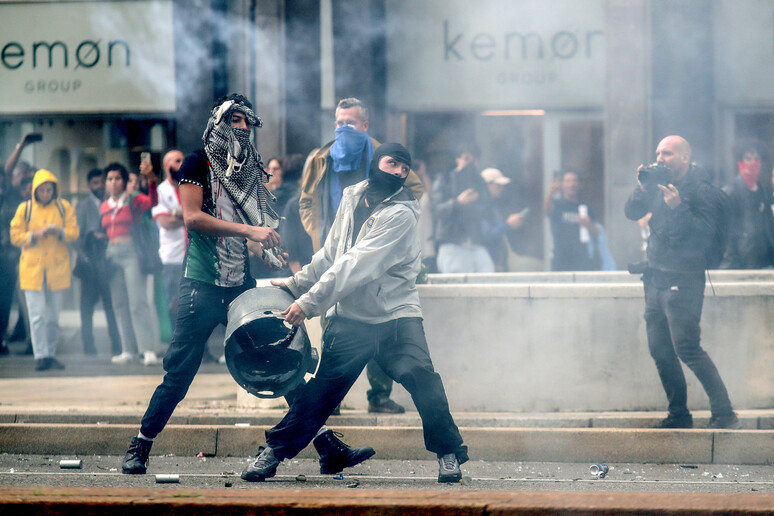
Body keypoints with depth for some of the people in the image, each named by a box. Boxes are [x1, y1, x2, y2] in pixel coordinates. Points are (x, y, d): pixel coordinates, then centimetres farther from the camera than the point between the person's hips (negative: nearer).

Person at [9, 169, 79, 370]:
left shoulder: (63, 207, 6)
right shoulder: (24, 209, 2)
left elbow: (74, 232, 3)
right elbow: (15, 236, 1)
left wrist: (59, 232, -17)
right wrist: (36, 235, -15)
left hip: (57, 268, 2)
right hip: (32, 268, -2)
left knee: (53, 316, 6)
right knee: (37, 315, -9)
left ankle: (50, 355, 14)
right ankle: (41, 356, -9)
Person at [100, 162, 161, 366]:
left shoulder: (133, 200, -1)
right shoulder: (104, 207, 15)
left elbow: (152, 202, -21)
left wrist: (151, 181, -35)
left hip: (131, 251, -6)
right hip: (112, 253, 6)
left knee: (138, 302, -13)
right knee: (120, 305, 6)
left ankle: (149, 350, -16)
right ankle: (128, 351, 9)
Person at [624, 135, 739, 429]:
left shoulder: (701, 190, -8)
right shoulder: (659, 187, 12)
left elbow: (707, 231, -18)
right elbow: (631, 212, 9)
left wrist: (678, 207, -24)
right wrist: (642, 189, -7)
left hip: (683, 281, -8)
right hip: (655, 280, 8)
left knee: (687, 347, -15)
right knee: (660, 350, 7)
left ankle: (724, 413, -13)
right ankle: (679, 415, 16)